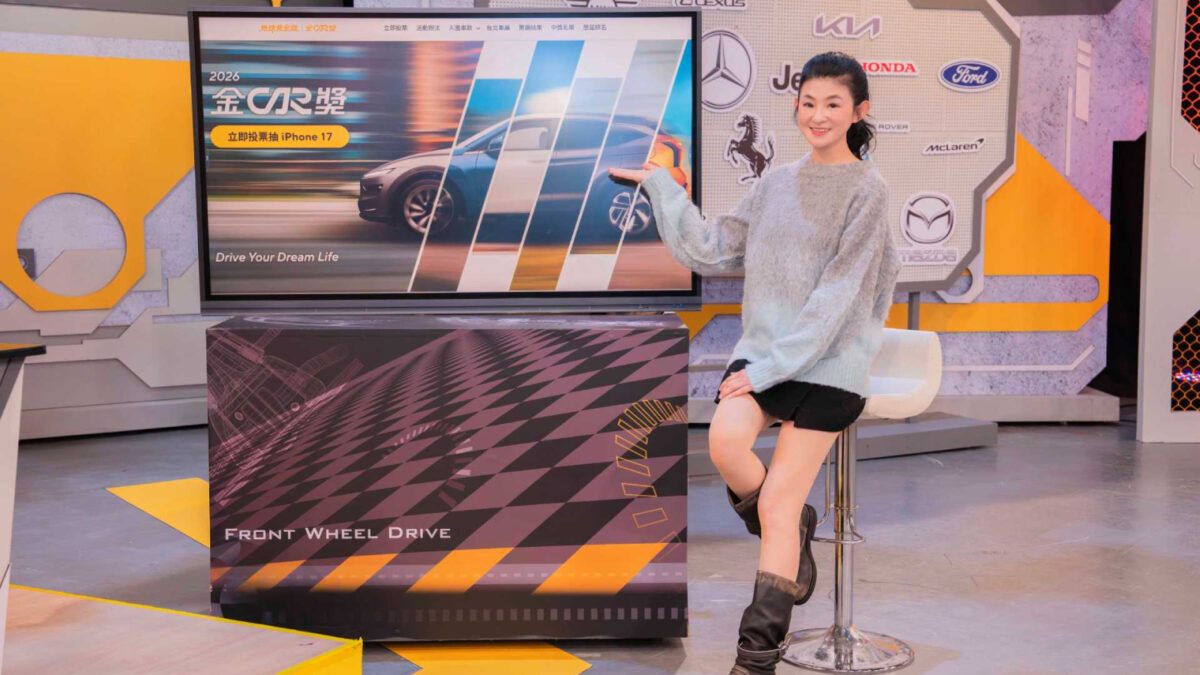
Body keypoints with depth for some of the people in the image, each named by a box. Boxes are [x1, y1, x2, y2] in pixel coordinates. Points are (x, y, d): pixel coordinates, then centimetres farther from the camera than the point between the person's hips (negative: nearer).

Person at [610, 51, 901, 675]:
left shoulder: (865, 188, -5)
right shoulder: (778, 183, 12)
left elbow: (836, 294, -11)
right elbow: (709, 249, 12)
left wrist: (770, 367, -16)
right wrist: (658, 183, 10)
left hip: (829, 360, -4)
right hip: (763, 344, 4)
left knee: (776, 504, -7)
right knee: (725, 439, -25)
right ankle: (793, 531, 6)